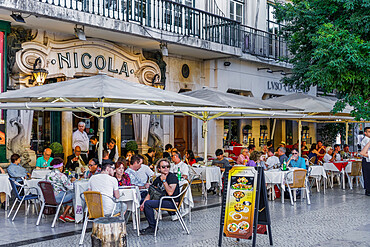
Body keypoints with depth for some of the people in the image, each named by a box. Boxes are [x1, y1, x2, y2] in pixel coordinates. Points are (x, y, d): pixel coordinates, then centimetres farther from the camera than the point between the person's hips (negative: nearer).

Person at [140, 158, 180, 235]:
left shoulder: (172, 177, -11)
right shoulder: (158, 179, 11)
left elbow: (170, 193, -23)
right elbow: (151, 193, 9)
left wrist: (164, 181, -19)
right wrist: (143, 203, -5)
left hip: (172, 203, -9)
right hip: (163, 200, 9)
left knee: (148, 203, -20)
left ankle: (152, 227, -10)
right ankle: (151, 225, 13)